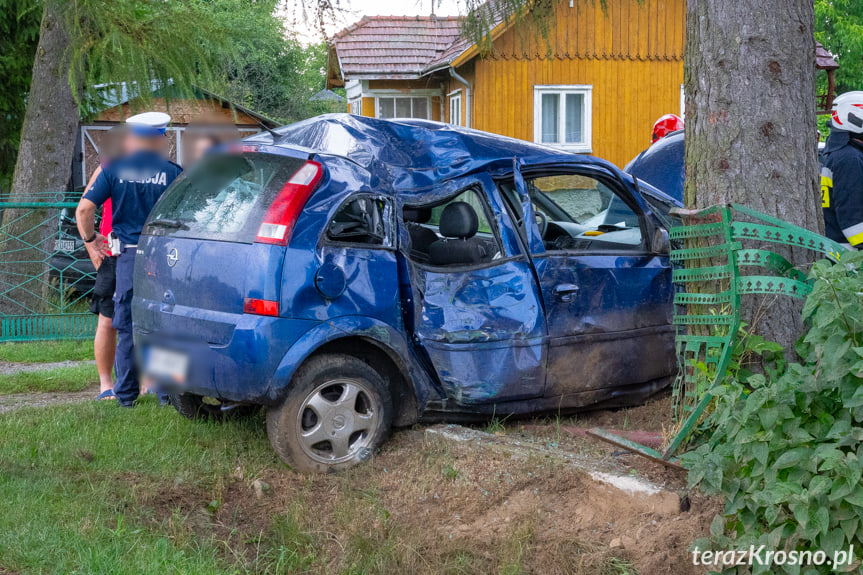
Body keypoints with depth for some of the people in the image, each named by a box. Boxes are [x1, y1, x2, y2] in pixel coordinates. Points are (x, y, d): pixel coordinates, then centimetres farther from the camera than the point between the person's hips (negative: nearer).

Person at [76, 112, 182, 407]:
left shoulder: (114, 170, 3)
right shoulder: (172, 172, 0)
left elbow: (84, 208, -3)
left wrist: (90, 239, 11)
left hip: (128, 255, 1)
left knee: (127, 329, 8)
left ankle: (126, 394, 13)